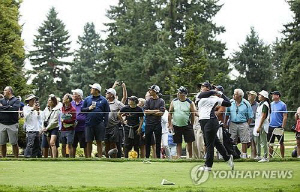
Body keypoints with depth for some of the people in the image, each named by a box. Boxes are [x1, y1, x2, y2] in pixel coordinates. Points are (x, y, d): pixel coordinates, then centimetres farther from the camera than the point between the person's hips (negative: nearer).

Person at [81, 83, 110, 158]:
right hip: (89, 124, 2)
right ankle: (89, 157, 10)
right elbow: (82, 109, 12)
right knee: (89, 142, 3)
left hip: (99, 124, -2)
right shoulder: (87, 99, 10)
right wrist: (88, 108, -8)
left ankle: (100, 157, 6)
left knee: (99, 142, 2)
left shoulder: (103, 100, 5)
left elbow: (107, 113, 3)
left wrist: (105, 124, -4)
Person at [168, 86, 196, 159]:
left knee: (189, 142, -3)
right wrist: (170, 125, -1)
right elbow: (170, 114, 4)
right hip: (176, 125, 2)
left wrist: (191, 126, -1)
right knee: (178, 143, 4)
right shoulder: (174, 102, 2)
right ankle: (178, 157, 6)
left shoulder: (190, 103, -4)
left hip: (187, 125, -2)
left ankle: (190, 157, 4)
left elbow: (193, 115, 1)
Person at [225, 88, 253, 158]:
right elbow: (227, 114, 11)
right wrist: (225, 122, 4)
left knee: (244, 141, 0)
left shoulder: (246, 104, -4)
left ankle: (244, 155, 9)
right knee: (232, 141, 3)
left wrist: (247, 125, -6)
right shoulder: (231, 103, 3)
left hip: (243, 124, -2)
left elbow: (250, 116, 0)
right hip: (233, 124, 2)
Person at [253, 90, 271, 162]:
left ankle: (265, 157, -4)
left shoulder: (265, 105, -15)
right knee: (257, 141, 17)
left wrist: (259, 127, -22)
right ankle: (258, 156, 27)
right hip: (258, 125, 11)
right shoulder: (260, 104, 16)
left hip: (263, 126, -11)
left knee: (263, 142, -7)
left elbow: (263, 117, -20)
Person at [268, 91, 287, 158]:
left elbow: (285, 117, -7)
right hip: (271, 126, 5)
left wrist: (283, 127, -13)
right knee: (270, 143, 6)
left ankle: (282, 157, 9)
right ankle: (270, 157, 12)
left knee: (281, 142, 2)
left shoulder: (282, 105, -5)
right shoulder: (271, 104, 11)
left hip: (279, 126, -5)